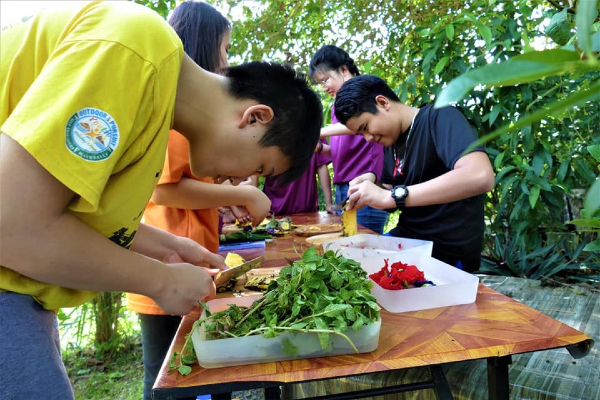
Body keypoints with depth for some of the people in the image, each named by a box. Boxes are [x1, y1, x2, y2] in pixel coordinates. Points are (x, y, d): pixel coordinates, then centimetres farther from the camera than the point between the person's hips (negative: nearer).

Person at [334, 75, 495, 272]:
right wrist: (374, 184, -5)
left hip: (448, 253, -7)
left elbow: (480, 177, -31)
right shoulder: (392, 141, 9)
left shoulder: (440, 118, -13)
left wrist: (391, 196, -31)